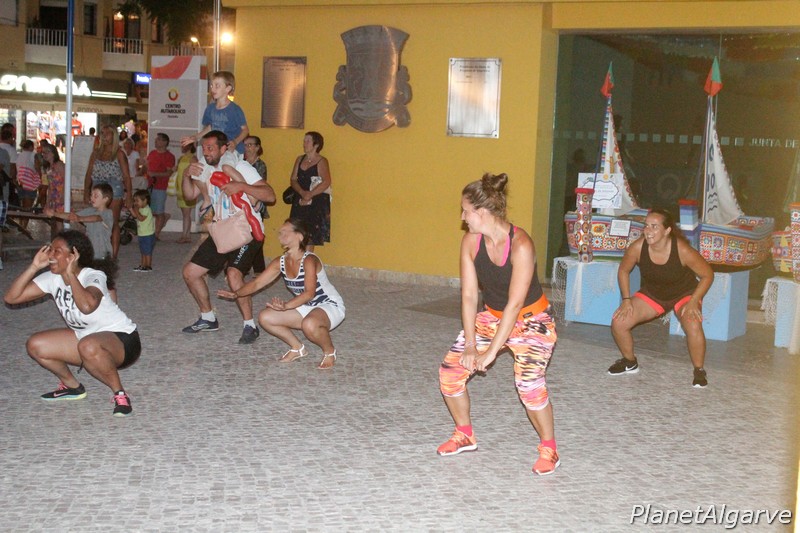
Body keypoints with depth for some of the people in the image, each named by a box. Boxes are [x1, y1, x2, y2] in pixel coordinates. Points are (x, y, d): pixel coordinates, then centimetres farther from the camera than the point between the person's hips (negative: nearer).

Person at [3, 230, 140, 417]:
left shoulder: (93, 276, -23)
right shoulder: (52, 278, -3)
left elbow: (87, 306, -47)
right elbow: (11, 297, -9)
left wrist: (70, 274, -34)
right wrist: (34, 267, -16)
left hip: (121, 338, -8)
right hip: (84, 336, 8)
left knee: (88, 346, -40)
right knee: (35, 345, -5)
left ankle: (120, 394, -19)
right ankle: (72, 387, 15)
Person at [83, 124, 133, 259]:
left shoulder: (119, 153, 0)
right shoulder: (96, 152, 12)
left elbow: (126, 176, -3)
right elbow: (89, 173, 13)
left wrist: (129, 196, -9)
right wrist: (86, 192, 6)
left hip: (114, 191, -4)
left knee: (113, 224, 0)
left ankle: (113, 254, 3)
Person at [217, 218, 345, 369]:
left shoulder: (309, 260, -25)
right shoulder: (280, 262, -3)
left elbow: (309, 293, -36)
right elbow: (257, 283, -3)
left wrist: (286, 305, -51)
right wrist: (236, 293, -21)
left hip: (330, 306, -8)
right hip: (305, 307, 8)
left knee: (309, 324, -41)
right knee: (265, 318, -6)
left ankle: (329, 352, -8)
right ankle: (297, 348, 14)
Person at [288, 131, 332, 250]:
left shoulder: (321, 161, -5)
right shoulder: (299, 160, 13)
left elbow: (326, 182, -17)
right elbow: (293, 180, 6)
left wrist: (310, 195, -19)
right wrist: (302, 192, -13)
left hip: (316, 202, -5)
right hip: (299, 202, 6)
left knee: (309, 238, -7)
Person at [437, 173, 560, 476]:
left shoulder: (521, 245, -29)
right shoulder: (470, 241, -12)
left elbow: (515, 304, -28)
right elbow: (469, 295, -10)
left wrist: (491, 351, -27)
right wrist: (470, 344, -15)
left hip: (531, 320, -6)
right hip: (492, 316, 6)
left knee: (529, 383, -26)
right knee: (450, 370, -4)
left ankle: (549, 449, -1)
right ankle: (465, 436, 19)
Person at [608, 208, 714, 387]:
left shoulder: (682, 250, -31)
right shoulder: (638, 248, -25)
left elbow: (707, 275, -17)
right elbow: (623, 270, -4)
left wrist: (693, 302, -23)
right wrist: (626, 300, -10)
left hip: (684, 293, -3)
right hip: (652, 293, 3)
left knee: (693, 326, -32)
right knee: (618, 322, -14)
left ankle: (699, 371, -5)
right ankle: (630, 362, 15)